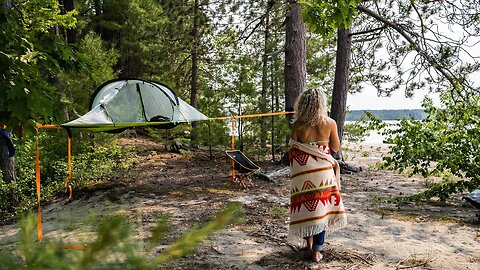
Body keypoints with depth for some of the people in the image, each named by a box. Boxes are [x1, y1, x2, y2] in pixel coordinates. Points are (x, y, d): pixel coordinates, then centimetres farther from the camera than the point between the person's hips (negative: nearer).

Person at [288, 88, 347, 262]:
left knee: (306, 204, 16)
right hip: (323, 170, 0)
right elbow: (336, 148, 6)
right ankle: (317, 250, 10)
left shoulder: (297, 125, -7)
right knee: (322, 207, 7)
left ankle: (309, 238, 29)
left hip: (303, 171, 0)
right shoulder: (330, 123, -4)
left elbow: (293, 150, -3)